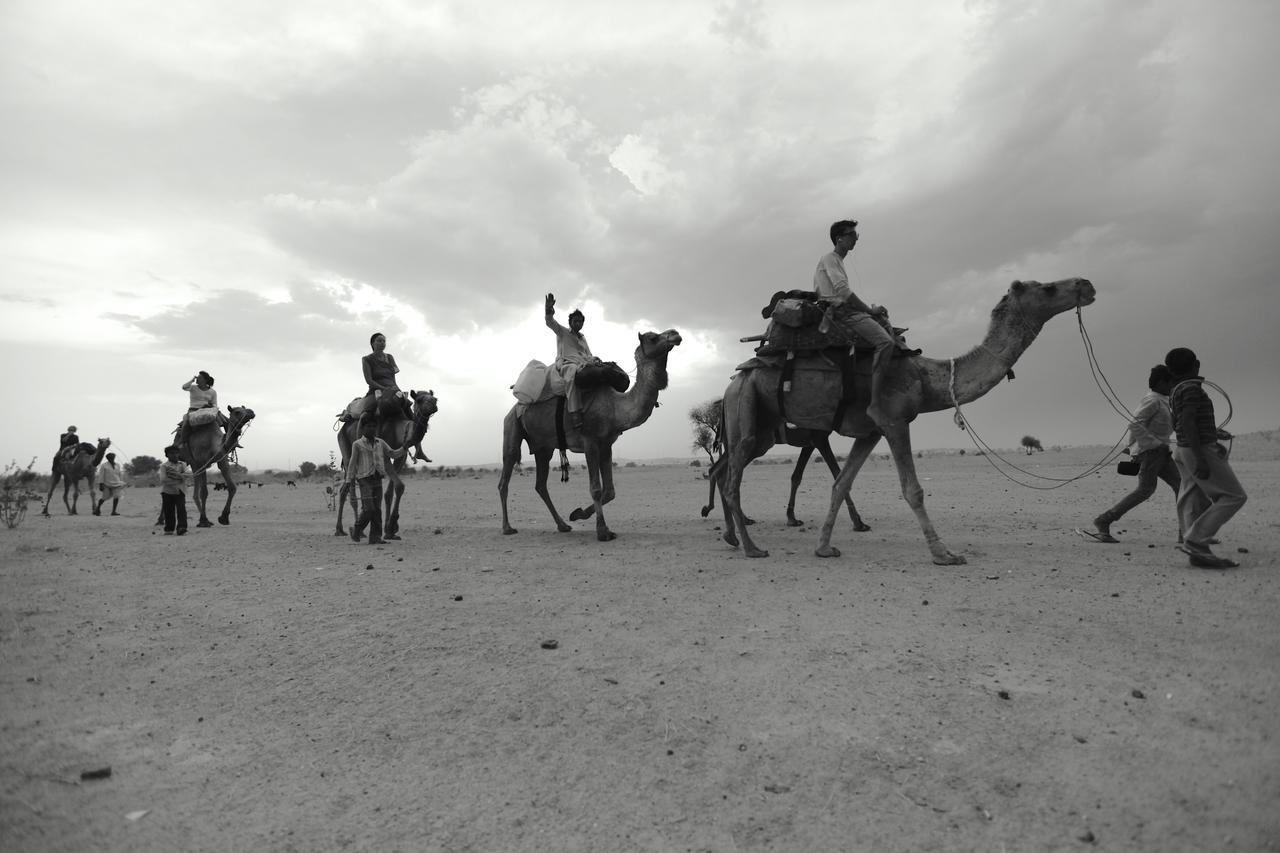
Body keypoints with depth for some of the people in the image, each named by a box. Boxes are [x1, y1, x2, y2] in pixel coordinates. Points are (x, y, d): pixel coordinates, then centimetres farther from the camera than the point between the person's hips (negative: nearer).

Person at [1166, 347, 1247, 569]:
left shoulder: (1176, 391, 14)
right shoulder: (1191, 388, -14)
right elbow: (1187, 423, -23)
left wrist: (1214, 433, 33)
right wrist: (1200, 459, -25)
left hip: (1185, 450, 9)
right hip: (1200, 450, -9)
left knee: (1195, 504, 4)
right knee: (1234, 496, -4)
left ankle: (1199, 554, 1)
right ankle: (1194, 541, -9)